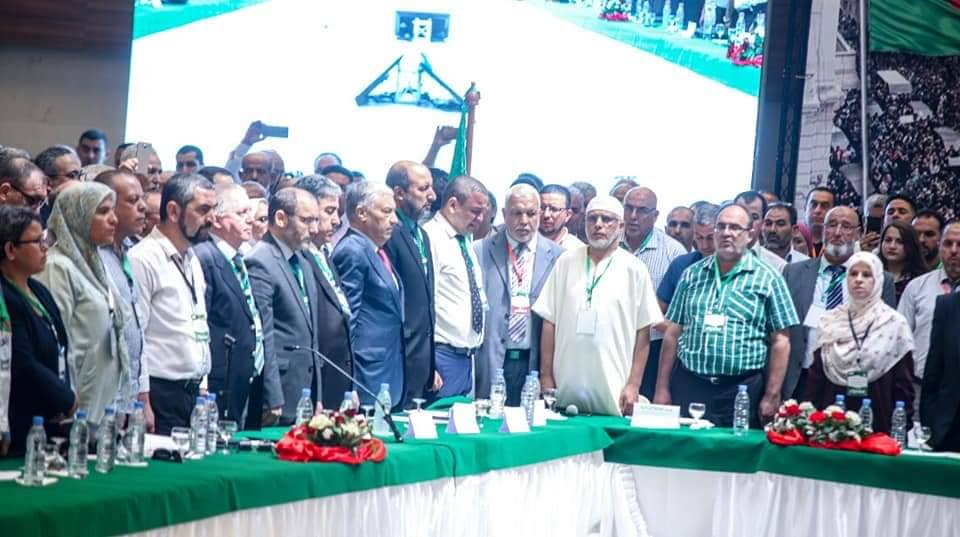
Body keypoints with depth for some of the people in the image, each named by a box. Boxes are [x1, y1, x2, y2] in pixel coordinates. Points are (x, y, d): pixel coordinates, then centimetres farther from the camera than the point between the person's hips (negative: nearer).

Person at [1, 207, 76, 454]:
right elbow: (24, 366, -21)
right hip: (22, 429, -8)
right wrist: (67, 399, -6)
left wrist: (63, 401, -4)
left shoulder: (38, 291, 12)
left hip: (51, 423, 9)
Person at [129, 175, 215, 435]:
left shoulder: (192, 260, 15)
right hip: (161, 394, -8)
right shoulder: (143, 259, -12)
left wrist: (202, 385, 15)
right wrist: (142, 403, -16)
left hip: (194, 392, 8)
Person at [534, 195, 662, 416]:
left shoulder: (634, 270, 2)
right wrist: (546, 376, 3)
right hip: (566, 387, 2)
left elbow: (643, 331, 2)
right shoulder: (566, 262, 7)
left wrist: (634, 385, -3)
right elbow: (549, 322, 7)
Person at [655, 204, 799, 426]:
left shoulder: (768, 279, 2)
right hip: (688, 385, 2)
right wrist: (662, 389, 6)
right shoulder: (693, 274, 10)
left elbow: (780, 341, 0)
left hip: (742, 391, -2)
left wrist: (771, 396, -5)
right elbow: (673, 334, 10)